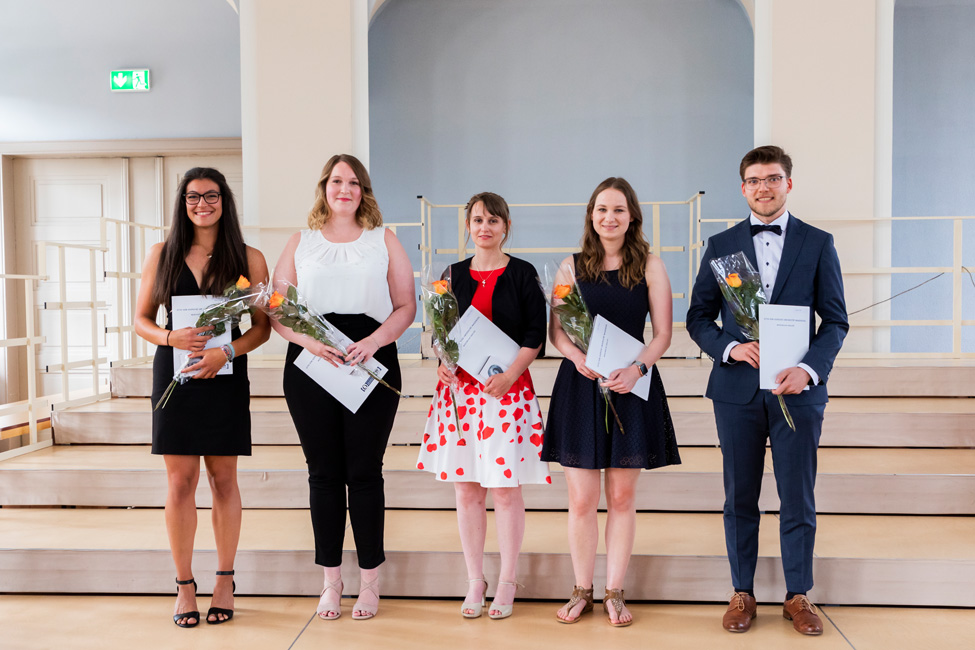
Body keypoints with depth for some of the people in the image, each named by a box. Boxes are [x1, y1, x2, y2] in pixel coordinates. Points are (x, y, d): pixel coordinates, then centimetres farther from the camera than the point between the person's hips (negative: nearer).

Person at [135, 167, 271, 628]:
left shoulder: (248, 258, 3)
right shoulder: (162, 255, 8)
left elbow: (262, 327, 1)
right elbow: (141, 320, 9)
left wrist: (225, 352, -15)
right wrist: (171, 338, -11)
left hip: (225, 377, -1)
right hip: (174, 373, 1)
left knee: (223, 480, 5)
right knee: (180, 481, 3)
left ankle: (224, 581, 18)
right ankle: (184, 585, 15)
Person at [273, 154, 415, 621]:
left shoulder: (384, 240, 11)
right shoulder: (300, 242, 13)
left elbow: (406, 306, 5)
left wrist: (375, 340, -13)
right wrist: (310, 341, -13)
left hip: (372, 362, -1)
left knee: (365, 471, 1)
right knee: (324, 472, 5)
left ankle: (369, 581, 14)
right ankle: (331, 581, 17)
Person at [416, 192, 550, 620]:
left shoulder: (522, 274, 1)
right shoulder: (455, 275, 11)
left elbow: (535, 335, -3)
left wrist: (509, 374, -15)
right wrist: (442, 362, -5)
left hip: (508, 388, -3)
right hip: (460, 388, 3)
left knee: (505, 488, 1)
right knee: (466, 488, 7)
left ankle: (506, 583, 16)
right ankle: (475, 581, 21)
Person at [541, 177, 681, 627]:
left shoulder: (650, 267, 4)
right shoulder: (572, 267, 7)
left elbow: (663, 334, 1)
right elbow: (555, 328, 7)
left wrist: (637, 367, -17)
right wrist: (576, 355, -14)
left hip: (631, 387, 0)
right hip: (579, 386, 0)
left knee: (622, 497, 7)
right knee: (581, 500, 3)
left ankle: (614, 593, 21)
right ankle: (582, 591, 20)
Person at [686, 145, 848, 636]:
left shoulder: (818, 243, 5)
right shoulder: (721, 245, 7)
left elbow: (835, 319, 3)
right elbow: (698, 317, 7)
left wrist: (810, 368, -14)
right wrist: (730, 347, -12)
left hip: (797, 388, 0)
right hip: (737, 388, 1)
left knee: (798, 499, 6)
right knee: (740, 498, 9)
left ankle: (798, 596, 22)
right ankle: (742, 593, 22)